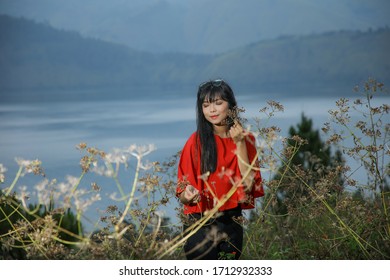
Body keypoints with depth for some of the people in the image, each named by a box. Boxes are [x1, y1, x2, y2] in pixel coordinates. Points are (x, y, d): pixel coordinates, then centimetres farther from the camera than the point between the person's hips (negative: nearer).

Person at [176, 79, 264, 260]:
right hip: (200, 225, -3)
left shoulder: (245, 139, 5)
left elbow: (247, 184, -7)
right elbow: (182, 196, -5)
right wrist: (188, 194, -28)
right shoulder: (197, 141, -5)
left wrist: (240, 144, -9)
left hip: (232, 223, 3)